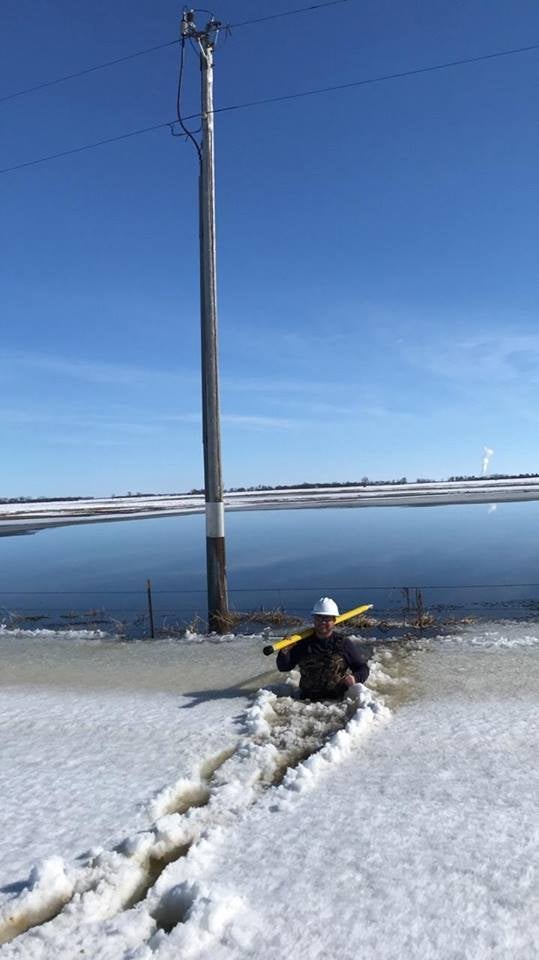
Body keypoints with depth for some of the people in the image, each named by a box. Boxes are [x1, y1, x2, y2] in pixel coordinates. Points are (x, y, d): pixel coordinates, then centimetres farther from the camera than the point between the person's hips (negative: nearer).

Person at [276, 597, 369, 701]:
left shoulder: (344, 644, 3)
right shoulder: (303, 643, 7)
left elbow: (363, 668, 9)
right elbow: (283, 668, 10)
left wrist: (355, 678, -13)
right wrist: (284, 652, -10)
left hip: (337, 700, -1)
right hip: (307, 701, 1)